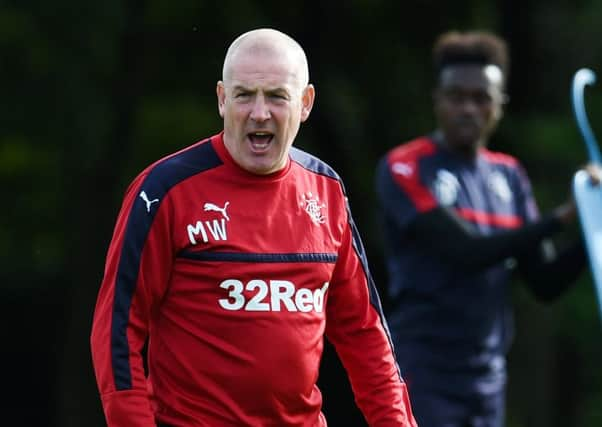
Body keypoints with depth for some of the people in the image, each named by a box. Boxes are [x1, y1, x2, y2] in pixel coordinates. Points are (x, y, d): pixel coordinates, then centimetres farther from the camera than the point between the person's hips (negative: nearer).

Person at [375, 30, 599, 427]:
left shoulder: (509, 175, 12)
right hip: (424, 375, -7)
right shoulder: (405, 169, -7)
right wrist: (559, 219, -21)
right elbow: (467, 251, -19)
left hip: (489, 377, 7)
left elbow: (546, 282, 10)